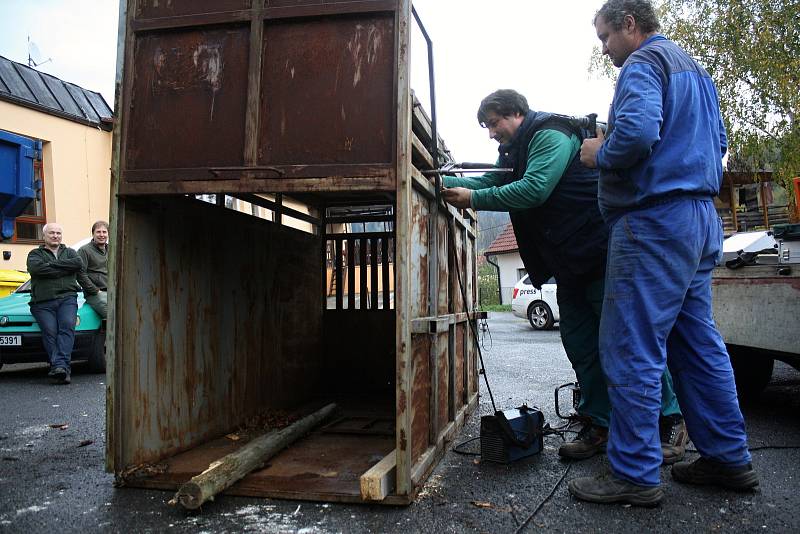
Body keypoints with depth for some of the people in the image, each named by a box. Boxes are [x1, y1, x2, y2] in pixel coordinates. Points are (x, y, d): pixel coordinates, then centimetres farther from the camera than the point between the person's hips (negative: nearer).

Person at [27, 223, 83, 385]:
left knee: (67, 326, -25)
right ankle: (62, 369, -30)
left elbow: (78, 263, 0)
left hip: (67, 298, 1)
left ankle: (60, 365, -36)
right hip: (42, 302, 0)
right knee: (50, 330, -21)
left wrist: (51, 265, -1)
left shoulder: (69, 252, 25)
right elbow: (35, 268, -5)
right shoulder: (35, 254, 20)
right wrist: (64, 269, -2)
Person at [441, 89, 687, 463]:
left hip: (601, 253, -10)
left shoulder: (551, 135, -13)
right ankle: (598, 425, 16)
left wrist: (473, 199, -20)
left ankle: (670, 421, 9)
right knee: (580, 344, 7)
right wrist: (444, 182, -2)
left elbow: (534, 189, -25)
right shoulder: (515, 153, 19)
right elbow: (489, 182, 12)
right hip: (569, 264, 10)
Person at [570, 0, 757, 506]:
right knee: (698, 342, 14)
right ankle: (729, 458, 22)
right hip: (701, 217, 10)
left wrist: (599, 154, -6)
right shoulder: (696, 70, 24)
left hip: (655, 218, -10)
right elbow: (718, 142, 28)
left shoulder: (644, 62, -6)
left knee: (632, 349, -7)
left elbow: (636, 133, -24)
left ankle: (635, 474, -1)